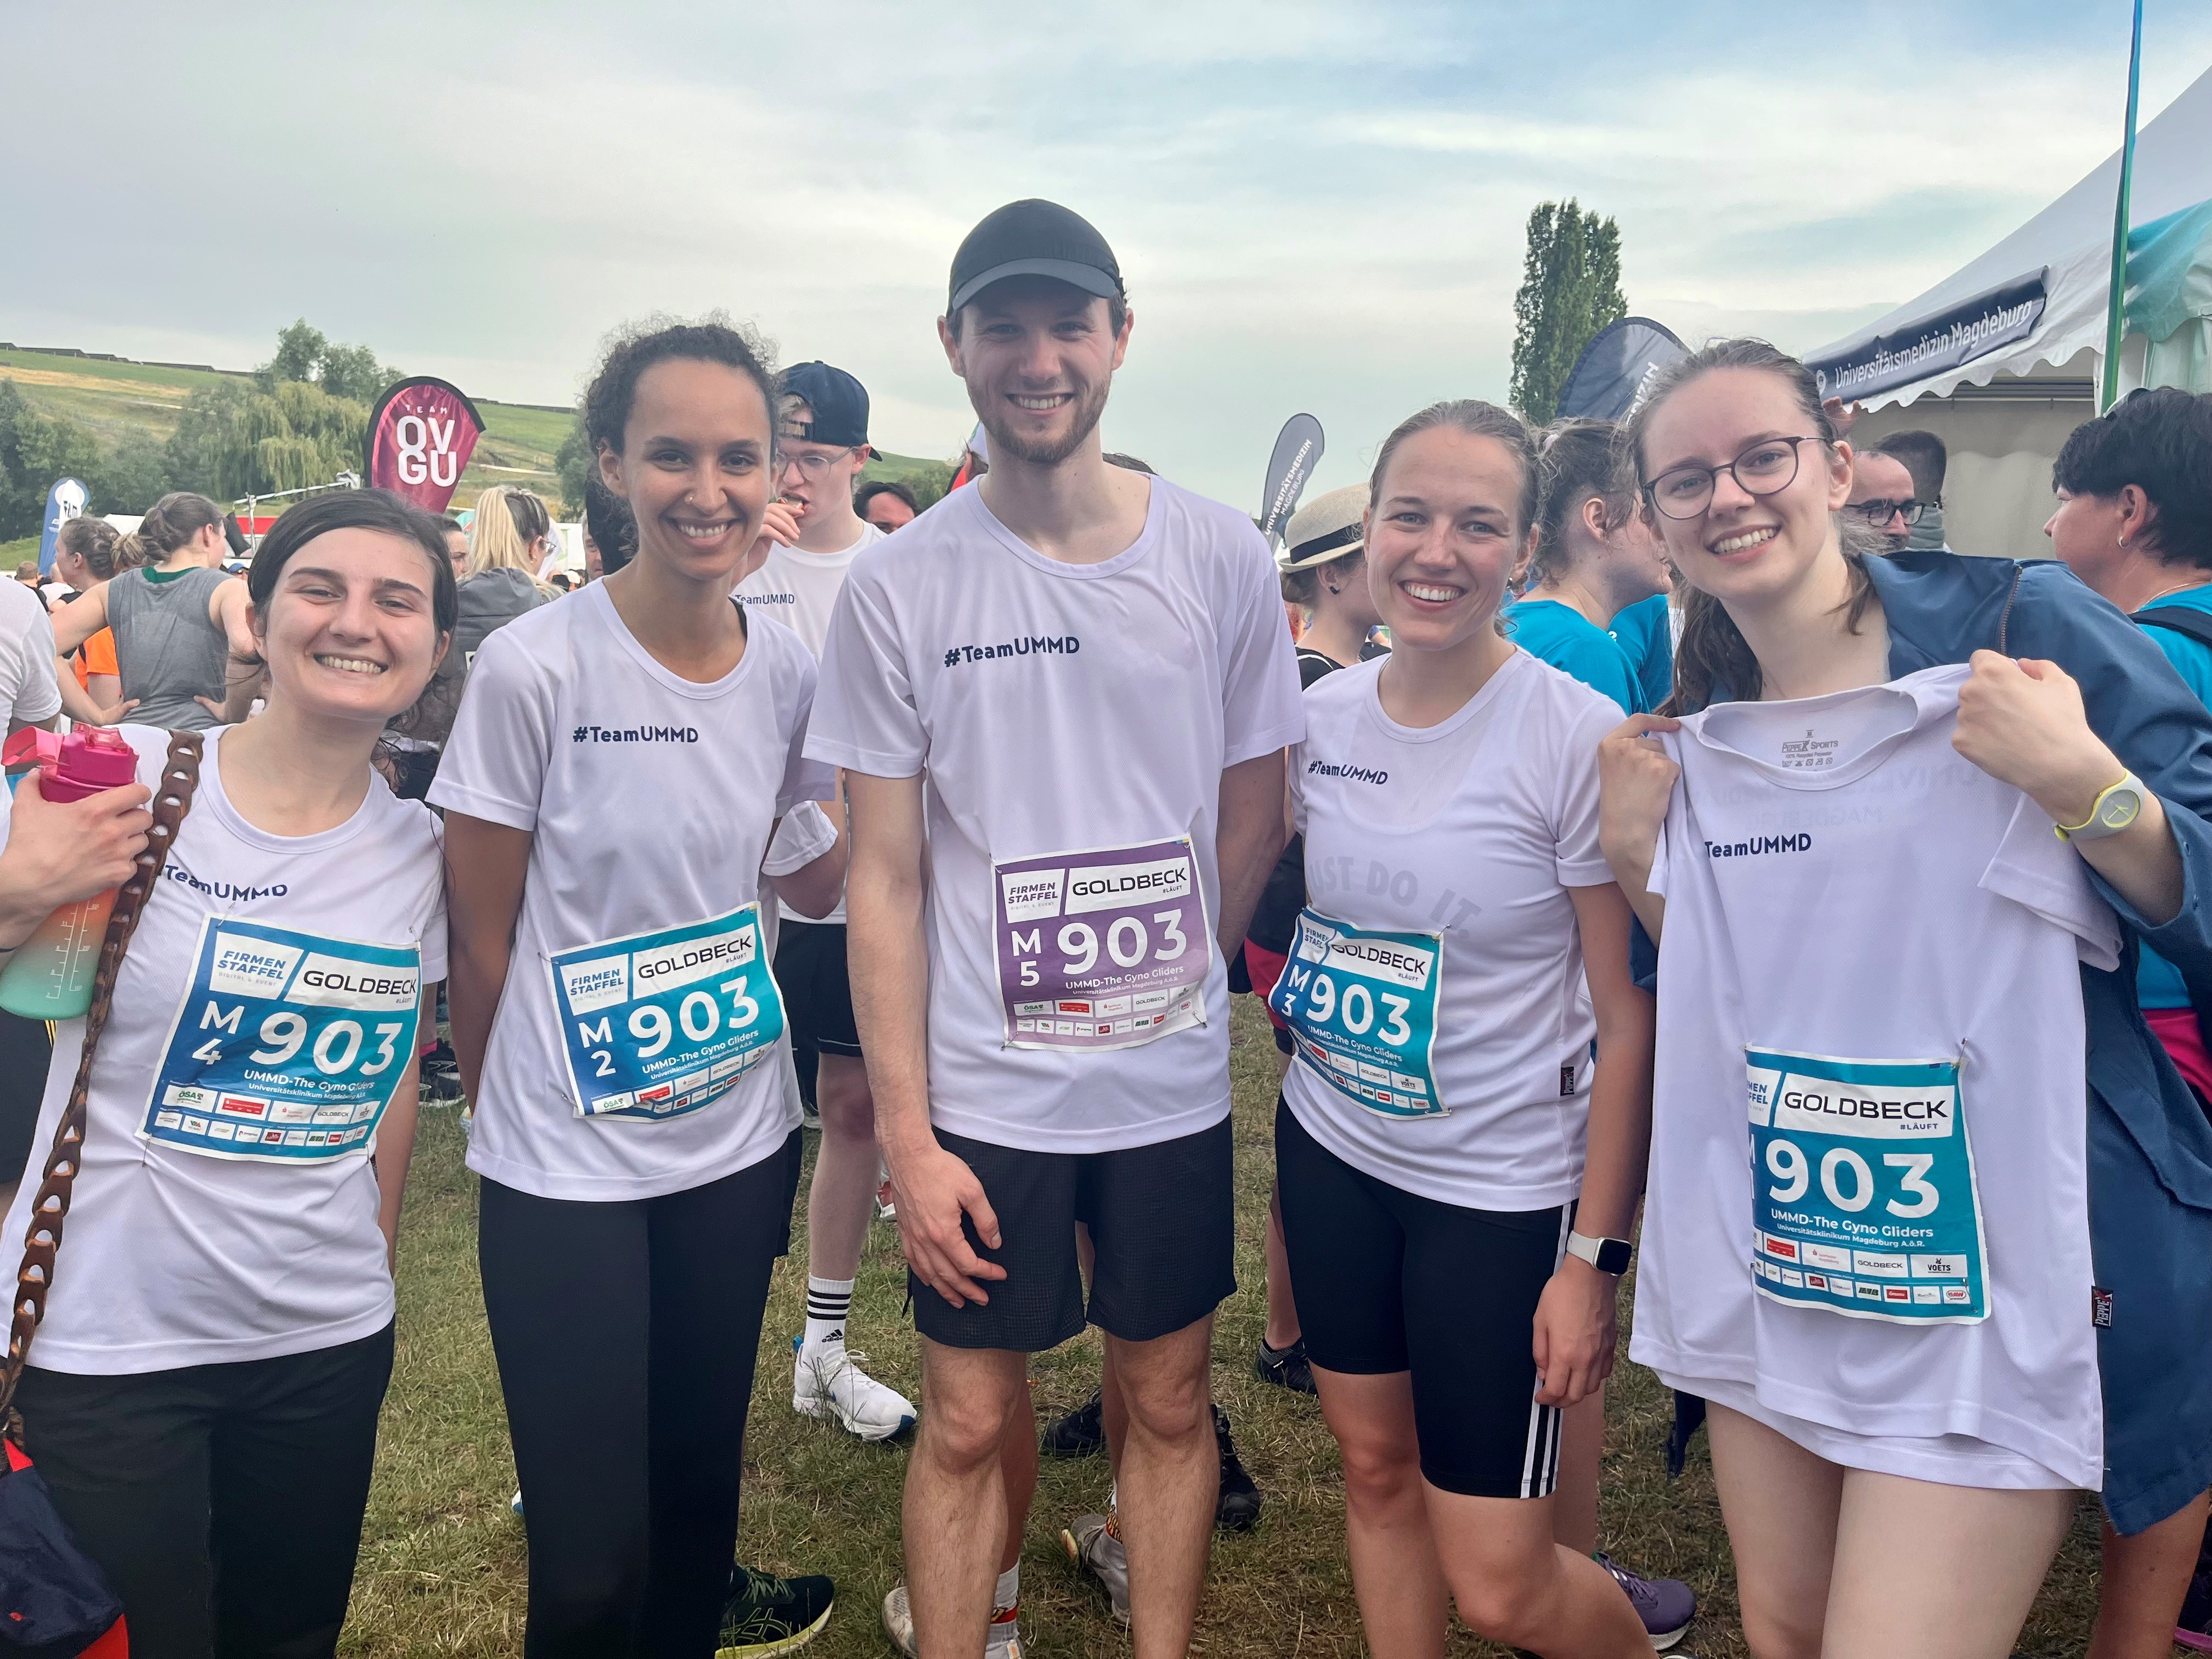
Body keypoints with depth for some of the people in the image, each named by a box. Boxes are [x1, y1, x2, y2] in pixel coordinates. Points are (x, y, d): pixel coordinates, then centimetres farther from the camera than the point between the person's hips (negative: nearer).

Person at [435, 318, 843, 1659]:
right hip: (567, 1170, -4)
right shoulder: (534, 667, -16)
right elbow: (485, 938, -6)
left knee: (700, 1481, 20)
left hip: (738, 1144, 4)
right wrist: (507, 1113, 3)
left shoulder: (791, 670, -2)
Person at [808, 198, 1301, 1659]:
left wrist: (1165, 984, 5)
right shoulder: (899, 586, -6)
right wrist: (907, 1135, -7)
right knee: (972, 1420, 11)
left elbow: (1254, 817, 6)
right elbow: (887, 876, -5)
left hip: (1174, 1084, 2)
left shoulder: (1224, 559, -3)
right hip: (980, 1094, -1)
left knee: (1167, 1401, 16)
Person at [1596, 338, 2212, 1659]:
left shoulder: (2021, 626, -9)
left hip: (2001, 1281, -5)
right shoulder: (1695, 736, 6)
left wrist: (2081, 783, -25)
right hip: (1771, 1272, 6)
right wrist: (1638, 862, -2)